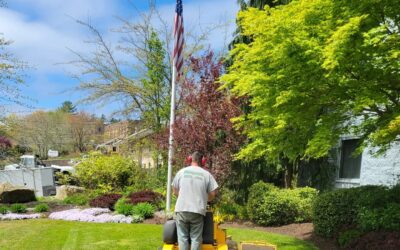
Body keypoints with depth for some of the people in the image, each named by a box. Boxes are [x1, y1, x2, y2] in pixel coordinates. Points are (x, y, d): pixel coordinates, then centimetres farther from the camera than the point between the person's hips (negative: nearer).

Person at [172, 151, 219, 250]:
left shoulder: (181, 172, 4)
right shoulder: (206, 174, 0)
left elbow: (175, 192, 11)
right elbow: (213, 193, 0)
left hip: (181, 209, 1)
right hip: (198, 211, -1)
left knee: (182, 237, 9)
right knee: (196, 238, 6)